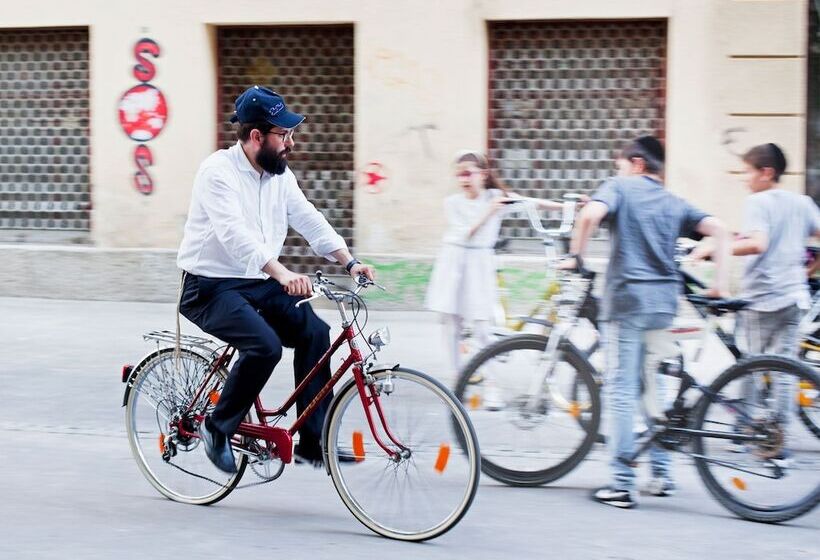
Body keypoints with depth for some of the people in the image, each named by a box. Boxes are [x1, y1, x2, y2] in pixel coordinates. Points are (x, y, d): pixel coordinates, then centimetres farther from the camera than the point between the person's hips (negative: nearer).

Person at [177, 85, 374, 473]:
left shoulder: (280, 175, 7)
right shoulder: (219, 171, -18)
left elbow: (309, 220, 4)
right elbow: (235, 233, -32)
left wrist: (348, 261, -12)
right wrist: (281, 273, -45)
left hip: (259, 284, 8)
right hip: (211, 288, -8)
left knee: (314, 332, -11)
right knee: (265, 345, -29)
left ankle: (312, 443, -6)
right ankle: (217, 428, -8)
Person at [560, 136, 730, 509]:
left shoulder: (619, 187, 2)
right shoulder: (674, 203, 17)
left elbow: (591, 215, -18)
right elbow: (717, 230, 5)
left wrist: (575, 256, -6)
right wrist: (720, 284, 6)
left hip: (626, 298, -5)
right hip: (664, 301, 5)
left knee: (621, 391, -3)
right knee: (658, 389, 17)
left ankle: (622, 484, -4)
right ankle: (662, 474, 20)